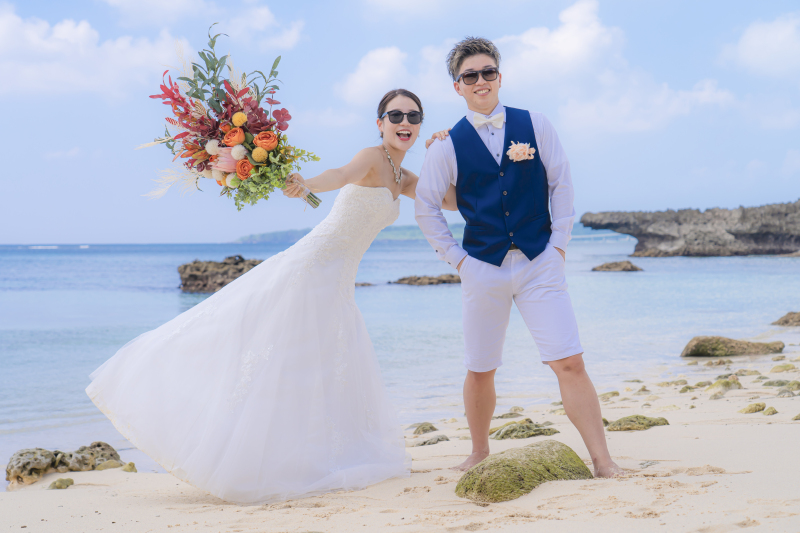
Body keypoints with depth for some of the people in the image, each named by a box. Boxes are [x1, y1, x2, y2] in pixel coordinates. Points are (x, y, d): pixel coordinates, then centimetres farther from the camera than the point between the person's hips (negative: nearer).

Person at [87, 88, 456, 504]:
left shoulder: (402, 178, 14)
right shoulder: (371, 157, -10)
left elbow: (454, 201, 20)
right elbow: (342, 175, -32)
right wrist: (308, 185, -54)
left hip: (336, 285, 9)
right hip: (312, 268, -9)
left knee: (334, 373, 11)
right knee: (271, 361, -8)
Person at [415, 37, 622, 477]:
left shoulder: (534, 126, 4)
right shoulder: (448, 146, 3)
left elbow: (561, 185, 7)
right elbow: (425, 208, 10)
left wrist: (559, 243, 0)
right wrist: (455, 257, 4)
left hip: (540, 263, -1)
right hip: (483, 268, 1)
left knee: (570, 363, -9)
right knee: (480, 372, 9)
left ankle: (603, 462, -5)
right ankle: (479, 453, 31)